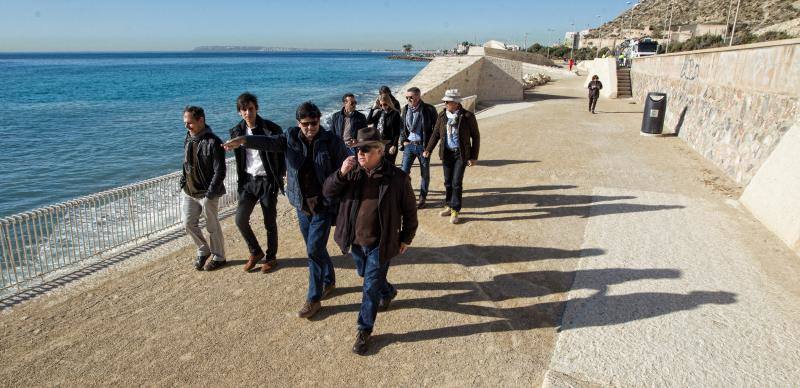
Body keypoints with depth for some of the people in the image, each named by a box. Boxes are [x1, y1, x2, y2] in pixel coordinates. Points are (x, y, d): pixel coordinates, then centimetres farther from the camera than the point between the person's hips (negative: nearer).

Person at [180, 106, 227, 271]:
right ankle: (203, 251, 31)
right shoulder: (188, 139, 5)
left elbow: (219, 172, -19)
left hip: (207, 193, -7)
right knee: (189, 223, 10)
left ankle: (218, 257, 24)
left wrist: (209, 195, -21)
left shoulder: (213, 142, -18)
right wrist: (183, 183, 12)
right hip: (188, 192, 7)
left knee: (212, 227, 6)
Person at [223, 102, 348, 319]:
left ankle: (314, 298, 8)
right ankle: (329, 281, 40)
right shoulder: (291, 138, -2)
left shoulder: (331, 141, -9)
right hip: (301, 204, 4)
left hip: (324, 205, -4)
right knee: (315, 248, 16)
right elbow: (269, 141, -20)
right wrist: (244, 140, -39)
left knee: (314, 250, -6)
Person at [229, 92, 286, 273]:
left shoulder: (272, 129, -13)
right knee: (240, 220, -1)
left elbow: (282, 154, -5)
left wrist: (279, 178, -9)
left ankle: (271, 257, 25)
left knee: (270, 222, 5)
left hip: (268, 181, -4)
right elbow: (239, 159, 12)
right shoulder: (236, 132, 2)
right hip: (248, 181, 4)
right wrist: (241, 180, 9)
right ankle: (255, 252, 22)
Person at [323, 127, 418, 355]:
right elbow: (328, 191, -6)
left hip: (380, 244, -5)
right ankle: (388, 292, 56)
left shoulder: (397, 178, -15)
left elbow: (409, 210, -5)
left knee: (371, 288, 1)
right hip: (356, 242, 5)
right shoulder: (352, 172, -4)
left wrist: (406, 238, 0)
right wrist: (341, 173, -23)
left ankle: (365, 330, 18)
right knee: (366, 276, 26)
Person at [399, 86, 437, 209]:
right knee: (404, 171, 0)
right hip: (409, 144, 3)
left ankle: (422, 198, 22)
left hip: (423, 145, -3)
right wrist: (403, 140, 5)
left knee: (424, 173, 8)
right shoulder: (405, 109, 3)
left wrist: (429, 144, -8)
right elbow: (401, 126, 16)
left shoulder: (429, 110, -10)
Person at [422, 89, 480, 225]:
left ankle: (455, 211, 6)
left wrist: (474, 157, -5)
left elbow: (475, 137, -3)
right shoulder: (442, 116, 2)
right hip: (446, 153, 4)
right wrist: (428, 150, 3)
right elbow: (436, 134, 12)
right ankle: (449, 206, 27)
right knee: (448, 182, 11)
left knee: (456, 183, -5)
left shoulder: (467, 116, -10)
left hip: (461, 154, -4)